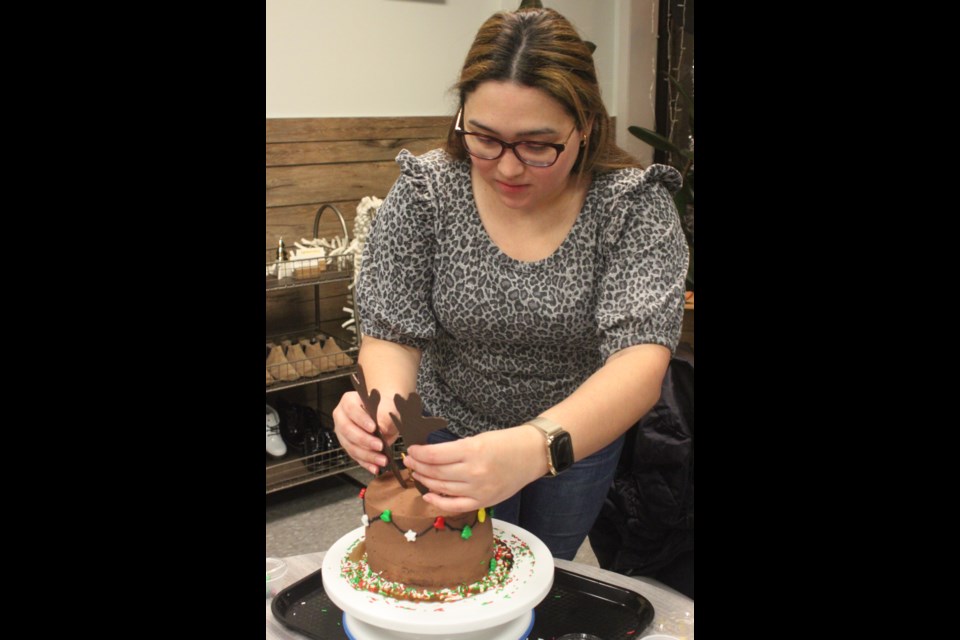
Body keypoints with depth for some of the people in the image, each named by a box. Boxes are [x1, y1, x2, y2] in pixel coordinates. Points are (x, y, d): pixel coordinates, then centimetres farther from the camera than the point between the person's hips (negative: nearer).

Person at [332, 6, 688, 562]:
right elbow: (392, 334, -16)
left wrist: (536, 448, -53)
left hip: (582, 431, 1)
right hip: (455, 434, 0)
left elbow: (642, 358, -35)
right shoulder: (424, 193, -20)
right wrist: (384, 403, -41)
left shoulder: (636, 205, -24)